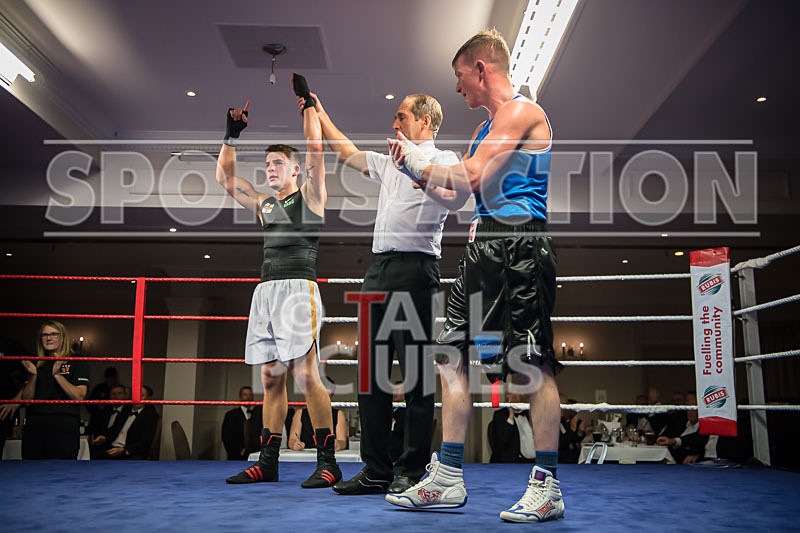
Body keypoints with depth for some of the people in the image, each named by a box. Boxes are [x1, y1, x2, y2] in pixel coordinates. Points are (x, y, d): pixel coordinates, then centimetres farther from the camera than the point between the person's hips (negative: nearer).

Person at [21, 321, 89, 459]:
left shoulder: (77, 363, 4)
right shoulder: (37, 365, 17)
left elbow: (79, 396, -7)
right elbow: (26, 399, 12)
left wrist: (57, 375, -13)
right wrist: (33, 376, -3)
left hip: (64, 428, -4)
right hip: (34, 426, 4)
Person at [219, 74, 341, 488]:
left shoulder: (310, 195, 7)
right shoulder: (263, 204, 23)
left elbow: (315, 149, -3)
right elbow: (225, 177, 26)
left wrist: (308, 102, 3)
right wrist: (232, 134, 21)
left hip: (297, 288, -6)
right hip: (265, 292, 7)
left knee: (306, 375, -13)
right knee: (271, 378, 6)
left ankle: (328, 462, -8)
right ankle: (267, 462, 12)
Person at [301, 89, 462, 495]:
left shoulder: (443, 159, 4)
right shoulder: (391, 162, 26)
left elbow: (454, 199, -17)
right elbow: (348, 153, 38)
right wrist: (319, 113, 44)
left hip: (414, 269, -8)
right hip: (379, 269, 8)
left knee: (415, 371, -6)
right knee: (373, 371, 5)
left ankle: (412, 470, 2)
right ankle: (376, 471, 10)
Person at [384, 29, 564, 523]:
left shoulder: (521, 111, -5)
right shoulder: (489, 127, 25)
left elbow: (472, 178, -16)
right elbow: (456, 191, 24)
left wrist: (419, 163, -3)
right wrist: (413, 168, 20)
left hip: (520, 243, -10)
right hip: (484, 246, 10)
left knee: (533, 363, -7)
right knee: (453, 354, 5)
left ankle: (547, 487, 4)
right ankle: (448, 480, 11)